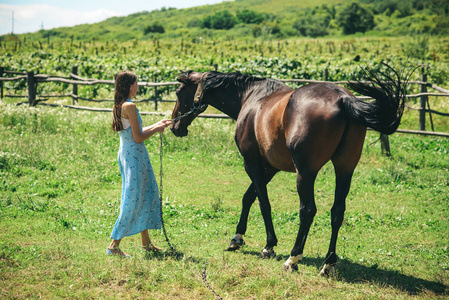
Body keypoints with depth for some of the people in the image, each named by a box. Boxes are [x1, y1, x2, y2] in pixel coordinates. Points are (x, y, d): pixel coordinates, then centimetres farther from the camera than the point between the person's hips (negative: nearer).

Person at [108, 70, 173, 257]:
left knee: (147, 195, 17)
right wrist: (156, 130, -4)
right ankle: (114, 245, -2)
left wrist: (157, 125, 20)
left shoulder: (119, 106, 12)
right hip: (134, 156, -10)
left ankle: (146, 242, 24)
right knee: (133, 200, -5)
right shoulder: (130, 106, -17)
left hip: (126, 154, 10)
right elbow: (138, 137, -18)